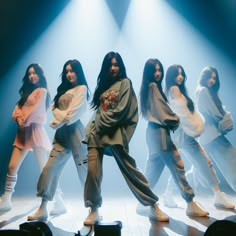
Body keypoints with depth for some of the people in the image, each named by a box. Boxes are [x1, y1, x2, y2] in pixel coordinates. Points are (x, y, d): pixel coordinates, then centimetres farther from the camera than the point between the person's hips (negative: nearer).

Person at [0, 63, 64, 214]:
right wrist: (19, 119, -7)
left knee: (45, 168, -9)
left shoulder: (42, 91, 0)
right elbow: (18, 108, 12)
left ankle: (59, 202, -5)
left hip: (35, 130, -8)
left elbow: (36, 110, -12)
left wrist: (25, 121, -3)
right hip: (22, 131, 8)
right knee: (12, 167, 4)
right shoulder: (27, 91, 23)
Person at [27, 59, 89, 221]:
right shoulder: (64, 90, 22)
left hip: (74, 130, -7)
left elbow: (73, 113, -10)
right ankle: (43, 209, 10)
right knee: (50, 168, 2)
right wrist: (63, 116, -9)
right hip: (61, 132, 7)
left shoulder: (82, 88, 0)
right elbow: (55, 109, 10)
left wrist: (61, 120, -2)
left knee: (84, 168, -5)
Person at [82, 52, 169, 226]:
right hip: (97, 131, 5)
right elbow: (99, 110, 16)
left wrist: (102, 123, -6)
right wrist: (94, 126, 0)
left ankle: (153, 207, 7)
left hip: (115, 132, -5)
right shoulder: (103, 84, 21)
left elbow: (120, 111, -7)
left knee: (129, 169, -5)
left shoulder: (125, 83, 4)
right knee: (92, 171, -5)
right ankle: (94, 211, 10)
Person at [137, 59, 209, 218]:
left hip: (155, 131, 10)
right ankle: (191, 205, 2)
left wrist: (173, 121, 2)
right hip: (160, 132, -10)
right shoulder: (153, 86, -8)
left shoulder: (150, 87, 18)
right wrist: (176, 121, 4)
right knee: (177, 166, -5)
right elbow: (162, 111, -11)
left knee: (153, 169, 12)